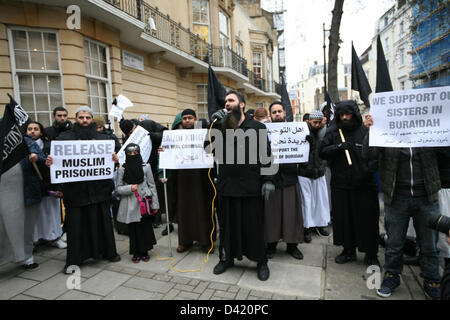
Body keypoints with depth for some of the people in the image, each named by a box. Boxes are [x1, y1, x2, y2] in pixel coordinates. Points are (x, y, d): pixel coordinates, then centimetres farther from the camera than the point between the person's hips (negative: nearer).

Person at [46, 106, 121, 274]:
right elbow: (55, 157, 4)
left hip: (99, 188, 1)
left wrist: (115, 159, -16)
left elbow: (112, 155, 6)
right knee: (75, 222, 5)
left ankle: (109, 252, 26)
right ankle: (73, 260, 19)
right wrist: (49, 162, -17)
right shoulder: (64, 137, 7)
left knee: (102, 219, 9)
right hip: (74, 189, -1)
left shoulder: (102, 138, 9)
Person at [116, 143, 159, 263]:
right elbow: (118, 188, 4)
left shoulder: (146, 167, 1)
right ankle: (136, 253, 23)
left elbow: (152, 186, 3)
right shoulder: (122, 169, 2)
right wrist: (130, 188, -15)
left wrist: (155, 204, 1)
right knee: (133, 229, 6)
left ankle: (145, 252, 24)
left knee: (146, 228, 6)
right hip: (130, 205, 0)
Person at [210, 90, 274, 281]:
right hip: (227, 185, 4)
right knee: (227, 224, 15)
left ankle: (261, 262, 27)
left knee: (254, 225, 7)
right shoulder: (221, 127, 12)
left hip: (250, 186, -3)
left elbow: (266, 156, -1)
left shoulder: (257, 127, 1)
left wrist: (267, 180, -9)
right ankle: (226, 258, 35)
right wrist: (214, 125, -7)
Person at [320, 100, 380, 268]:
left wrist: (368, 169, -15)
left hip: (364, 185, -2)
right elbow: (322, 152, -1)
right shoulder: (333, 132, 5)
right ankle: (349, 250, 30)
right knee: (343, 219, 11)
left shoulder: (366, 131, -1)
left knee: (367, 220, 6)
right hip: (340, 185, 2)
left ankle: (371, 254, 25)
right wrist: (338, 147, -17)